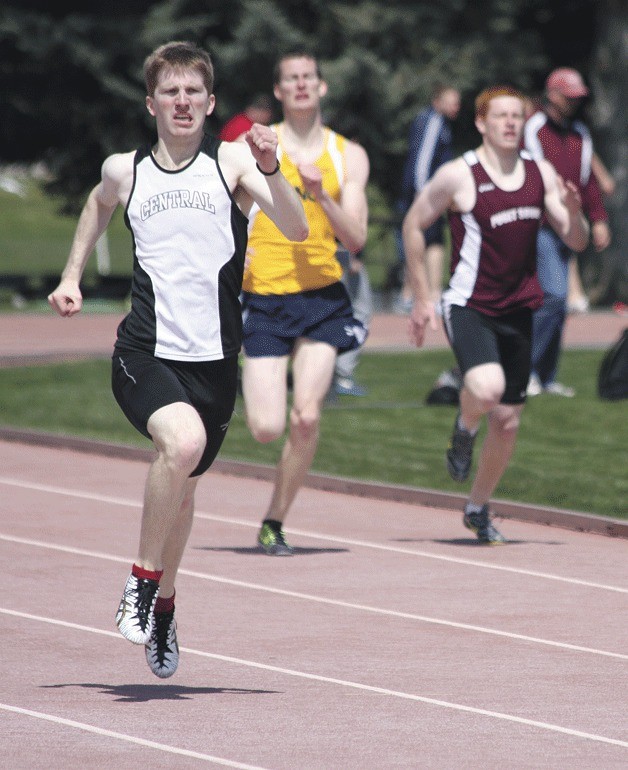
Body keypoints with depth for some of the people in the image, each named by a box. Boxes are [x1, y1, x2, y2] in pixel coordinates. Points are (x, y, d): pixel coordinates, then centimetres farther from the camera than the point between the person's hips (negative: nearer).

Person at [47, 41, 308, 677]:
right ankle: (143, 579, -11)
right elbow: (98, 206, 32)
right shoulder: (125, 170, 6)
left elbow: (296, 229, -13)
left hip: (213, 361, 1)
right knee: (182, 442, -30)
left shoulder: (232, 160, 0)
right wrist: (72, 276, 27)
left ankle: (162, 604, 42)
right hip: (144, 354, -1)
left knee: (182, 488, 15)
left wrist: (270, 171, -28)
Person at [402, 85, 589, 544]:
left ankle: (478, 508, 29)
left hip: (518, 311, 5)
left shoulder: (541, 174, 5)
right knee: (487, 388, -31)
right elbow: (413, 226, 1)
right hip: (469, 307, -5)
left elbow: (577, 242, 7)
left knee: (508, 421, 9)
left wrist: (573, 211, -17)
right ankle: (464, 427, 5)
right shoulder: (459, 176, -9)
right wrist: (422, 299, 0)